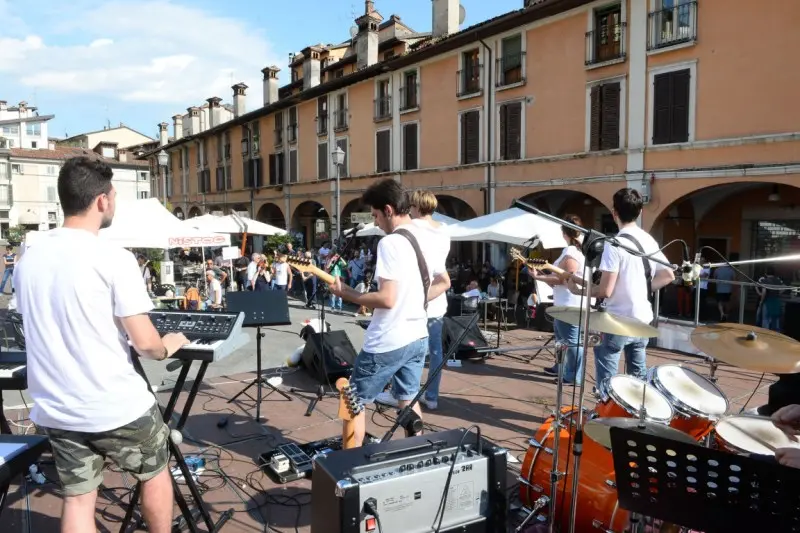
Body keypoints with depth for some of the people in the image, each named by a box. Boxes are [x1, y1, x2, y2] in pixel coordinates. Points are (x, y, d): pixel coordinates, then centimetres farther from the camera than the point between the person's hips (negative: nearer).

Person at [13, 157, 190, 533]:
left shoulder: (27, 259, 2)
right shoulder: (114, 258, -18)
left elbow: (46, 330, 15)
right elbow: (144, 343, -19)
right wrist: (167, 346, 4)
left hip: (54, 410, 6)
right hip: (117, 406, -5)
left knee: (78, 499, 16)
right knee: (155, 473, 19)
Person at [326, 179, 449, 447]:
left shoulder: (390, 243, -19)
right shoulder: (428, 239, 7)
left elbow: (387, 299, -24)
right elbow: (443, 284, 18)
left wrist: (346, 293, -13)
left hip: (387, 343, -8)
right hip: (418, 337, 8)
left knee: (355, 401, 8)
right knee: (408, 401, 21)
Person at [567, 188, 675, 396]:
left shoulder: (615, 244, -18)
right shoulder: (649, 240, 6)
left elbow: (605, 291, -20)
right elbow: (668, 276, 14)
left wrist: (580, 290, -4)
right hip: (642, 320, 8)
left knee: (606, 381, 0)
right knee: (639, 378, 18)